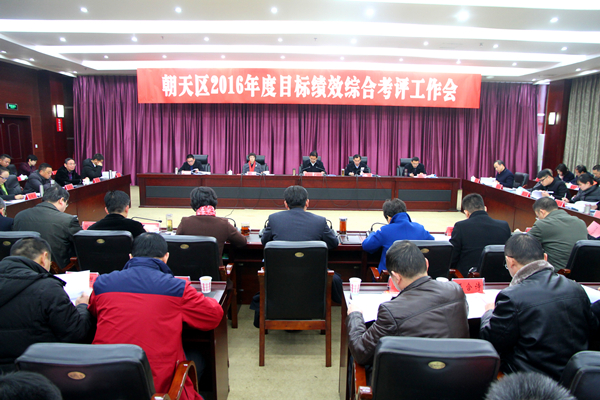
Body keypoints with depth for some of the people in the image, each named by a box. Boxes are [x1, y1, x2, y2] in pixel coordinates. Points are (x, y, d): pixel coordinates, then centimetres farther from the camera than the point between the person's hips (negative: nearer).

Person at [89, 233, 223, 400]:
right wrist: (198, 298, 19)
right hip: (157, 385, -4)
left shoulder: (102, 283, 1)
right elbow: (215, 315, 1)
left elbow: (92, 313, 23)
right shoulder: (177, 288, -10)